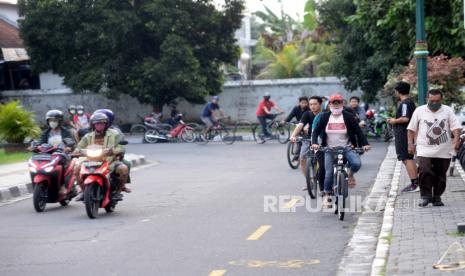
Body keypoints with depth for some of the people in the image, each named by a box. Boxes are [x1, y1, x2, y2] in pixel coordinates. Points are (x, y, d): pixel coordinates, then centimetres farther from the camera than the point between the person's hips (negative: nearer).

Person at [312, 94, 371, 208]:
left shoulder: (348, 117, -2)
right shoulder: (325, 117, 2)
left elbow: (358, 131, -2)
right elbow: (316, 132, 3)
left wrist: (365, 144, -15)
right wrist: (314, 143, -16)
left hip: (347, 148, -1)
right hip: (330, 149, 1)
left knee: (357, 163, -27)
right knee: (329, 173, -9)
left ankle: (350, 174, 8)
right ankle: (327, 195, 12)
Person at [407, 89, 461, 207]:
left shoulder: (448, 111, 4)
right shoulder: (419, 111, 4)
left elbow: (456, 126, -3)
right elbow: (411, 129, 8)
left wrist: (456, 139, -21)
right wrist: (410, 144, 0)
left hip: (443, 152, 1)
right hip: (425, 150, -1)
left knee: (440, 175, 6)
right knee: (425, 172, -17)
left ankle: (437, 197, 20)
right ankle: (425, 196, -5)